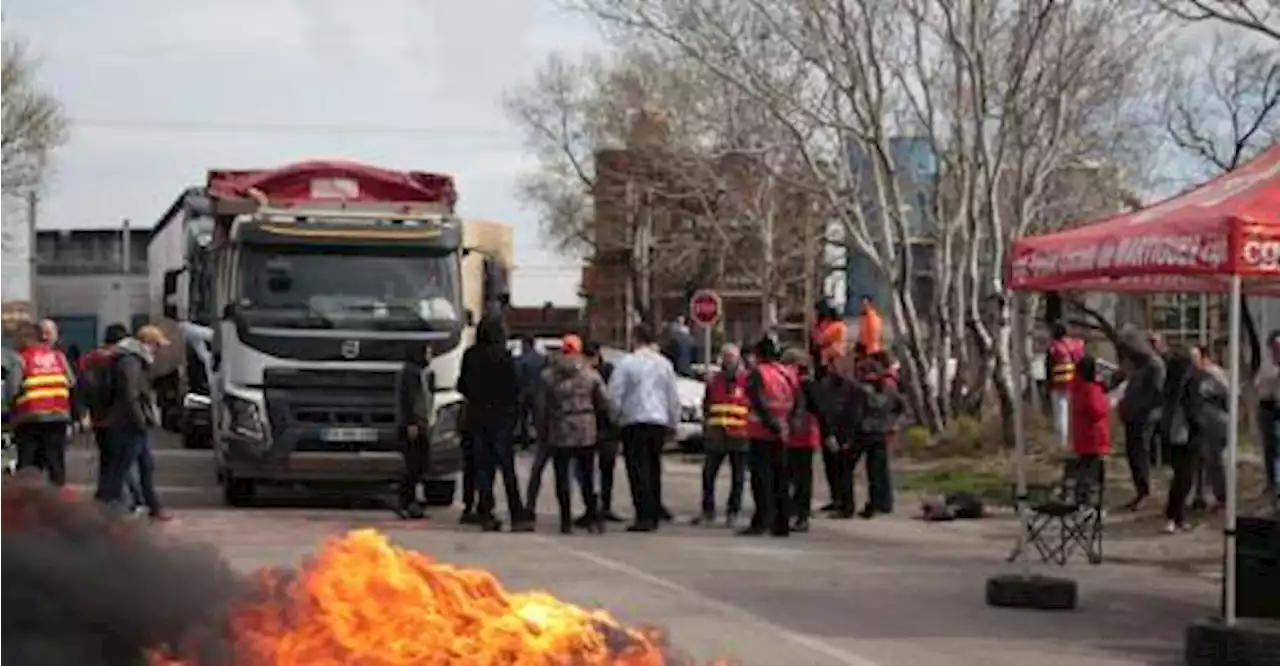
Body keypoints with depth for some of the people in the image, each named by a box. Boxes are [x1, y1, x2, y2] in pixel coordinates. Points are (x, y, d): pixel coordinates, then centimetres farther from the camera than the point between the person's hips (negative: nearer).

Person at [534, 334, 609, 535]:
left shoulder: (548, 375, -2)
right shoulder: (591, 374, -2)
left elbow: (540, 406, -1)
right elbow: (604, 404, -2)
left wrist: (542, 431, 10)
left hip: (559, 434, -1)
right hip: (586, 433, 1)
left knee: (562, 477, 5)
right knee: (587, 476, 9)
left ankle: (566, 520, 2)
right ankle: (594, 518, 6)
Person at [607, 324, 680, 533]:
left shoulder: (627, 363, -6)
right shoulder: (664, 364, 8)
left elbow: (615, 394, -8)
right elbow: (673, 397, 13)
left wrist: (615, 414, 9)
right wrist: (673, 422, 22)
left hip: (634, 421, -5)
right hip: (659, 421, 5)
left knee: (638, 469, -5)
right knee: (654, 468, 12)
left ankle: (644, 517, -13)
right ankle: (654, 515, 15)